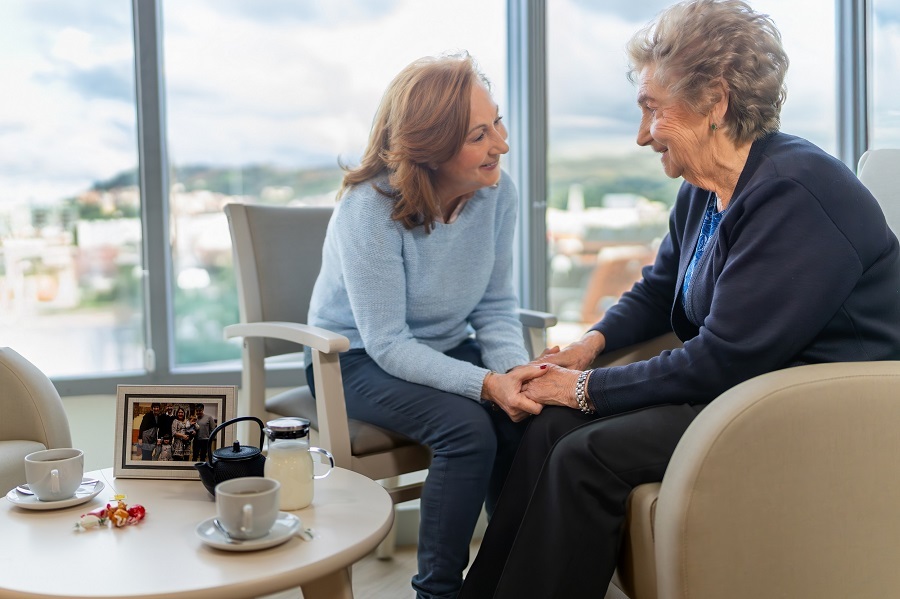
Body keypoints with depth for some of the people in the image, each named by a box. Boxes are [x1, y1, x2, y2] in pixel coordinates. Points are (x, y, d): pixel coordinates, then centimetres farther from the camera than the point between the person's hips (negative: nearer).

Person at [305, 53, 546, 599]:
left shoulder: (497, 191, -10)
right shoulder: (370, 206, -24)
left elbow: (495, 307, -2)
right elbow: (387, 344, -24)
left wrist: (513, 370, -23)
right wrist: (486, 384, -35)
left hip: (447, 349, 5)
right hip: (359, 360, -5)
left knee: (526, 418, -22)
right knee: (467, 427, -29)